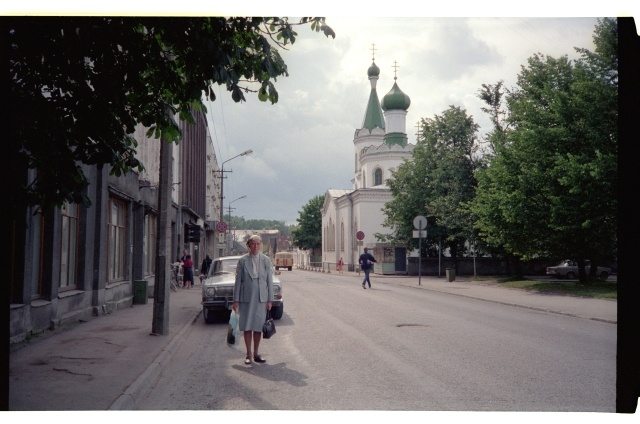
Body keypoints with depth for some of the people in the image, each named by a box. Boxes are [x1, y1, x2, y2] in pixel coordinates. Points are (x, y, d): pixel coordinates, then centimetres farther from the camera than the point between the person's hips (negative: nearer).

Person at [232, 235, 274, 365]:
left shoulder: (266, 260, 3)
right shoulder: (242, 261, 0)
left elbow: (270, 281, 4)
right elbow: (238, 281, 1)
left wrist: (270, 300, 0)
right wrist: (236, 300, -2)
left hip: (261, 297, 1)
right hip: (246, 297, -1)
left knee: (258, 326, 6)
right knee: (247, 326, 3)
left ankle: (256, 354, 17)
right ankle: (248, 354, 13)